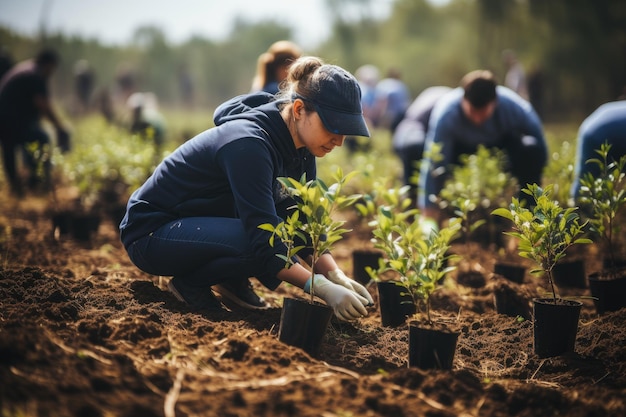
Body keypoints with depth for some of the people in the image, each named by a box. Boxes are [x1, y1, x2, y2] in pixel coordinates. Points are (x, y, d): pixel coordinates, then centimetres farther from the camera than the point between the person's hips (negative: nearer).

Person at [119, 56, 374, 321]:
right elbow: (263, 243, -34)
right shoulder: (248, 145, -30)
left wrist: (336, 275, -14)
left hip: (204, 225, 8)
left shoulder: (298, 145, -4)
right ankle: (189, 282, -8)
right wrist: (323, 289, -37)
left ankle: (232, 280, 3)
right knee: (258, 244, -33)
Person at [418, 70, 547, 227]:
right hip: (460, 143, 0)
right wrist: (429, 214, -43)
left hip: (502, 140, 0)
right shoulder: (446, 113, -38)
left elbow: (541, 149, -21)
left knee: (531, 149, -33)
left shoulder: (514, 107, -35)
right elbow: (433, 164, -40)